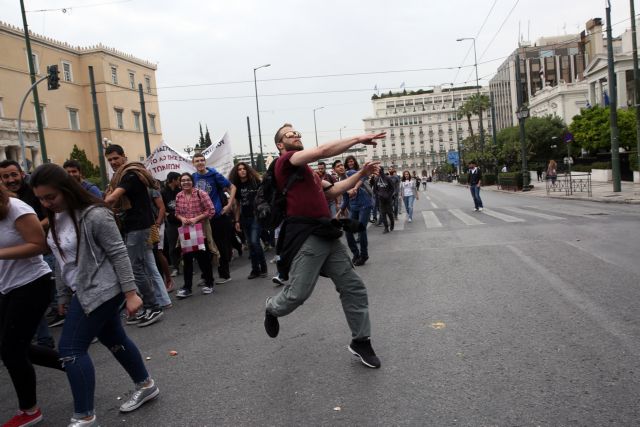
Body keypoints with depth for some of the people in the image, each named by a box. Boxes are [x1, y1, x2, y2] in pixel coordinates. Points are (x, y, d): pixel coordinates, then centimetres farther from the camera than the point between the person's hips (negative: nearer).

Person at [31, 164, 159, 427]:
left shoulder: (94, 215, -20)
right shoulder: (56, 217, 7)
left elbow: (118, 254, -19)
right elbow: (61, 260, 15)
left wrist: (130, 293, -21)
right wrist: (63, 295, 18)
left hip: (101, 290, -9)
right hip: (84, 291, 9)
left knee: (71, 348, -7)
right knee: (114, 340, 17)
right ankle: (146, 385, 33)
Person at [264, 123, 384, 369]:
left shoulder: (307, 170, 26)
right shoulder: (285, 160, -3)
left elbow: (332, 191, 26)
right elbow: (323, 151, -16)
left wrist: (361, 174, 20)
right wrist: (358, 139, -12)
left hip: (327, 235, 9)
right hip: (305, 237, -9)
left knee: (353, 288, 5)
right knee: (298, 294, -4)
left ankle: (361, 342, 16)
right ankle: (273, 308, 31)